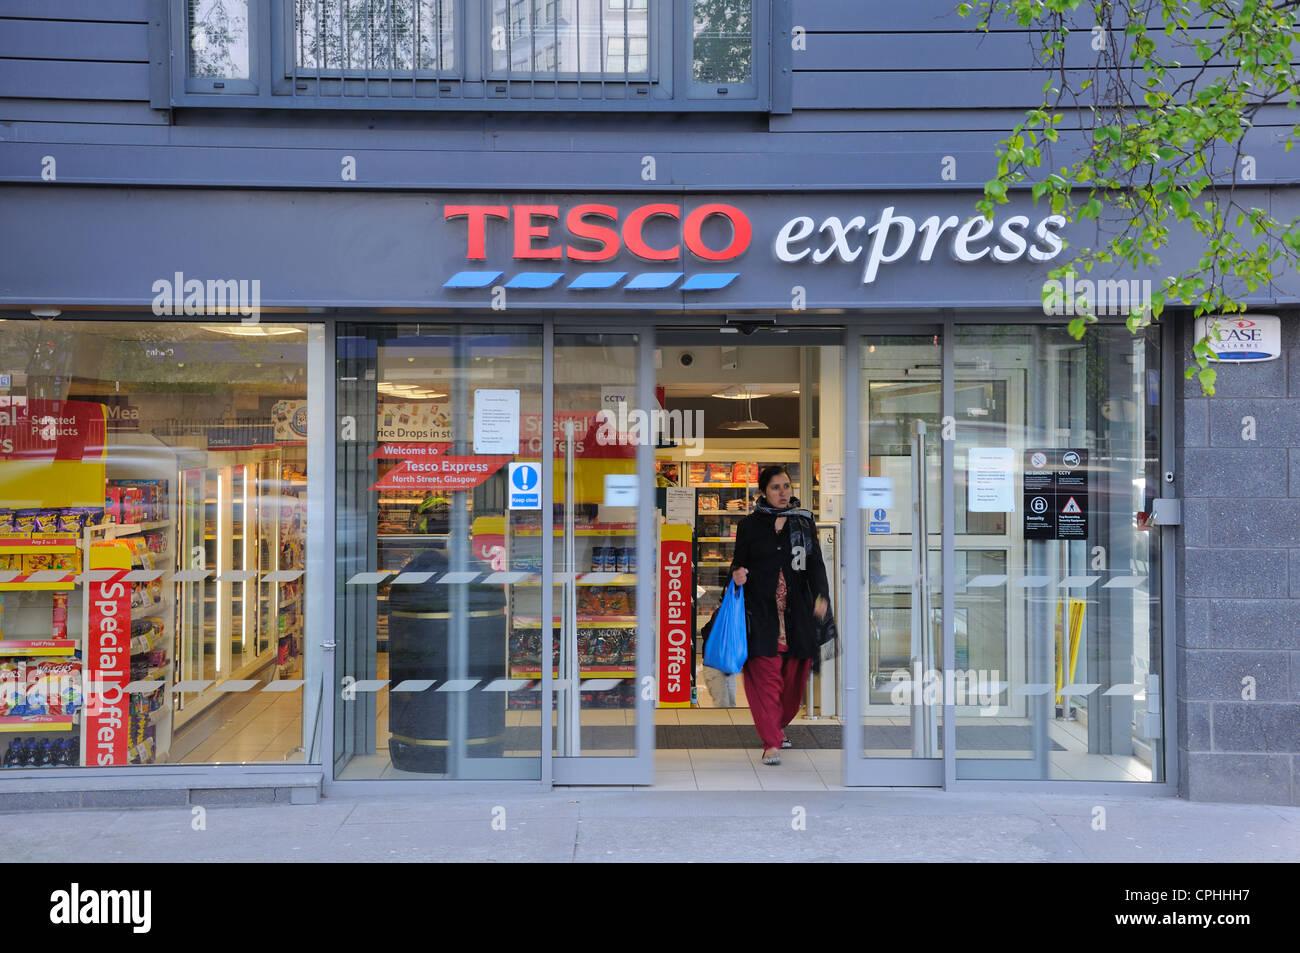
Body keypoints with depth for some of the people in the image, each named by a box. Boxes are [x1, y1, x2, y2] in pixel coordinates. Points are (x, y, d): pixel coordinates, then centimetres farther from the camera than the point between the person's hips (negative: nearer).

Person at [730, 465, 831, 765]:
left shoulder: (804, 522, 9)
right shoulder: (749, 525, 4)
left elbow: (816, 563, 4)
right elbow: (739, 562, 7)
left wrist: (821, 595, -12)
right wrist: (737, 575, -16)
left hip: (796, 610, 3)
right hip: (761, 608, -2)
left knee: (793, 674, 7)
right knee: (765, 674, -9)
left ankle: (778, 726, 29)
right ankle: (771, 743, -4)